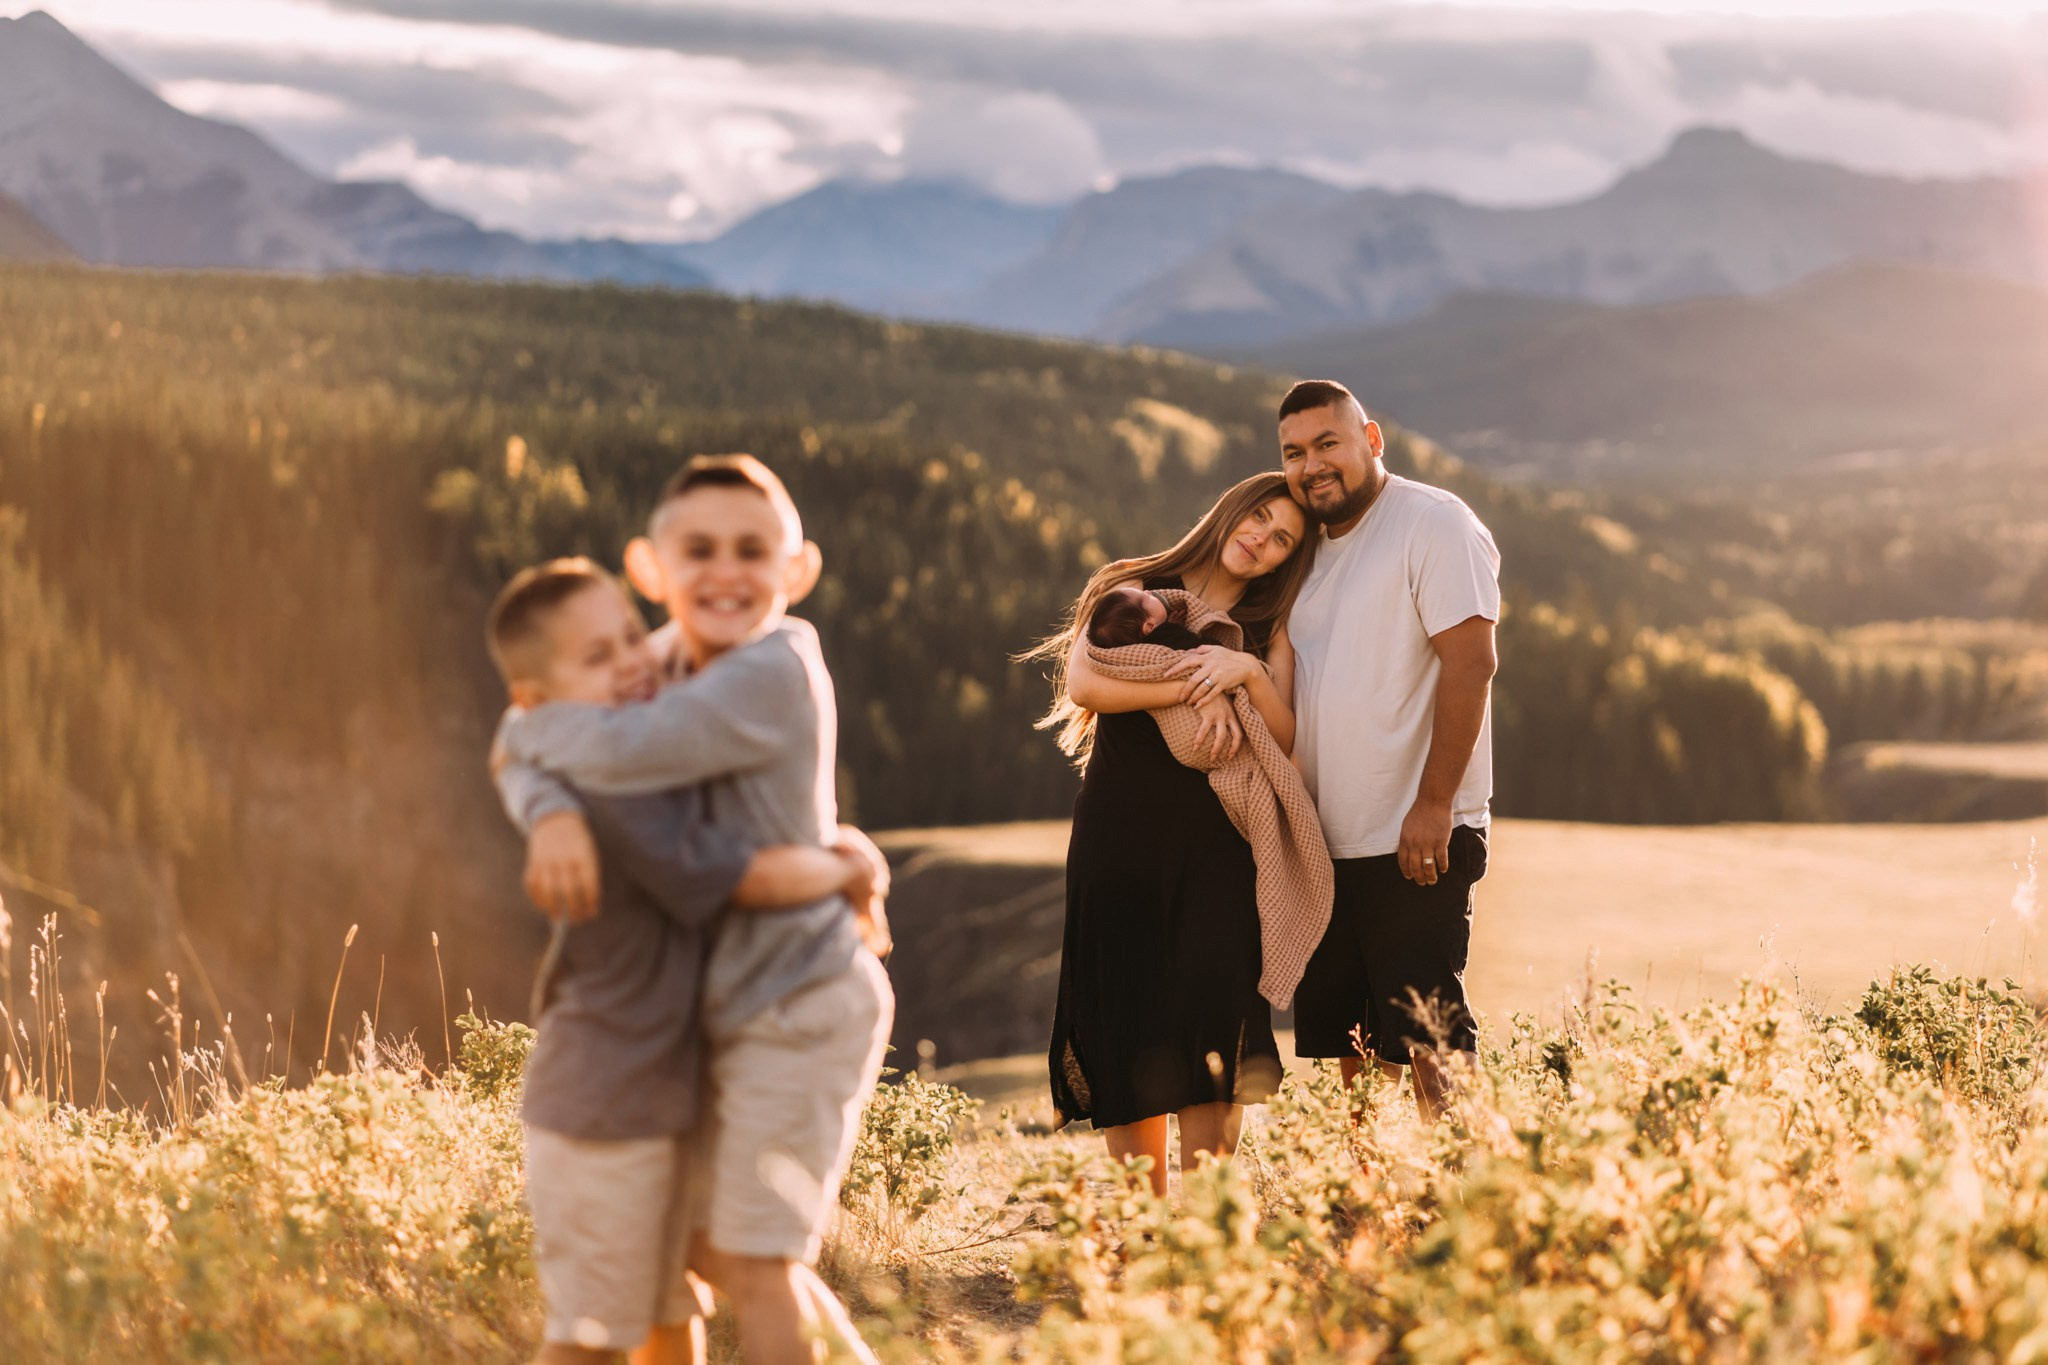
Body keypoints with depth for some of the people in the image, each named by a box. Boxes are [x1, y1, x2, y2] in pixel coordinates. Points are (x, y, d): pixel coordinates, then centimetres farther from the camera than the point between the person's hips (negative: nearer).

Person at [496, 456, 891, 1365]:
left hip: (799, 1008, -9)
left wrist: (529, 732, -11)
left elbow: (621, 751, -33)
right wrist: (548, 812, -25)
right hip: (731, 1011, 9)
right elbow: (529, 753, -2)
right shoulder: (670, 660, 3)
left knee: (756, 1258, -3)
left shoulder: (774, 671, -22)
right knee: (699, 1241, 20)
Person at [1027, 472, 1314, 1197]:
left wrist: (1248, 673, -14)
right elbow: (1082, 682, -10)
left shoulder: (1268, 633, 16)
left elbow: (1285, 741, 2)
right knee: (1128, 1035, -2)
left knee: (1208, 1021, -13)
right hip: (1118, 843, -1)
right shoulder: (1133, 589, 9)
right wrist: (1198, 690, -15)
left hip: (1217, 846, 1)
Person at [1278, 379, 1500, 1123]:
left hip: (1414, 841, -8)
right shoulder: (1312, 547, 17)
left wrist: (1434, 804, -21)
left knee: (1426, 1044, -9)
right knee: (1347, 1052, 8)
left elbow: (1469, 664, -16)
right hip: (1328, 846, 8)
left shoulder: (1434, 524, -7)